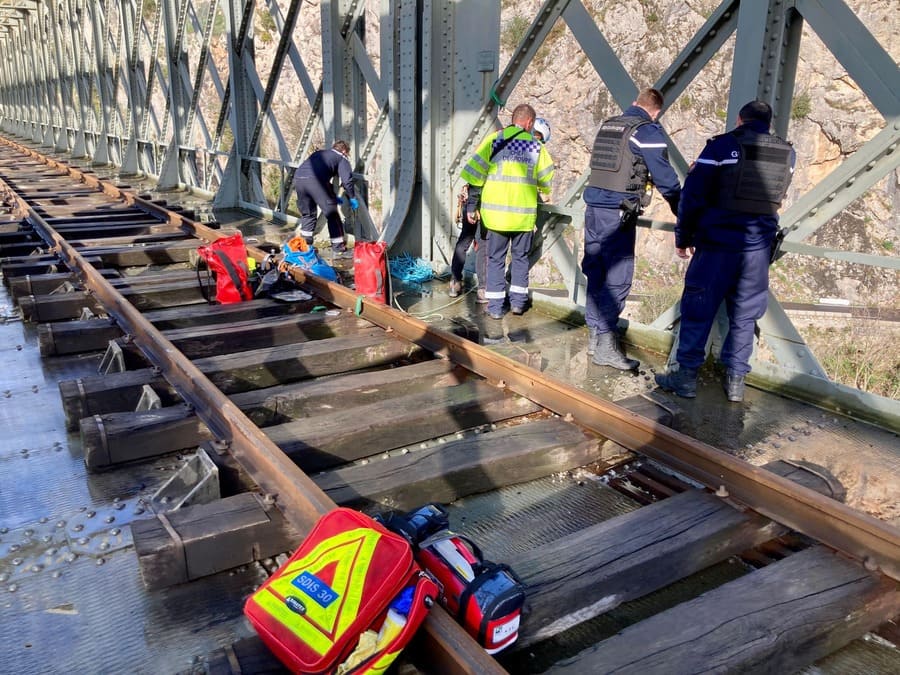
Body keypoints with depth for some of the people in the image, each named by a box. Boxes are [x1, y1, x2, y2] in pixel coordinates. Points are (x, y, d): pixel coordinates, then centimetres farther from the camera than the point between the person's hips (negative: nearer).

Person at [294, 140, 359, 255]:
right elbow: (347, 180, 5)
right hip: (315, 180, -6)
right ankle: (338, 246, 11)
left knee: (307, 214, 23)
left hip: (298, 178, 6)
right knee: (331, 213, 7)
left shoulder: (319, 153, 37)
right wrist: (352, 198, 18)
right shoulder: (342, 158, 19)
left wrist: (332, 197, 41)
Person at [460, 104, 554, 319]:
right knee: (520, 257, 16)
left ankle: (495, 306, 7)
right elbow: (547, 181, 11)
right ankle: (518, 301, 17)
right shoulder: (536, 145, 3)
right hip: (524, 213, 1)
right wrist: (541, 191, 34)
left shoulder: (494, 140, -1)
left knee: (496, 259, 7)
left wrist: (471, 206, 3)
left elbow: (475, 175, -4)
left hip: (496, 211, -1)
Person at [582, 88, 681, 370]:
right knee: (617, 278, -5)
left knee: (595, 273, 12)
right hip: (618, 212, -7)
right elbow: (664, 176, -7)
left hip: (594, 206, 8)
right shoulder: (647, 131, -6)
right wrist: (682, 211, 5)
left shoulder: (608, 125, 16)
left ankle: (595, 335, 20)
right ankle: (604, 346, -5)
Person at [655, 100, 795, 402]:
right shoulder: (787, 154, 7)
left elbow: (692, 194, -8)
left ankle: (686, 376, 7)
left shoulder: (723, 145, -5)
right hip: (758, 246, 4)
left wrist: (682, 236, 0)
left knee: (697, 309, 4)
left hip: (718, 241, -3)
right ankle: (735, 379, 15)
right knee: (745, 315, 11)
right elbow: (775, 197, 17)